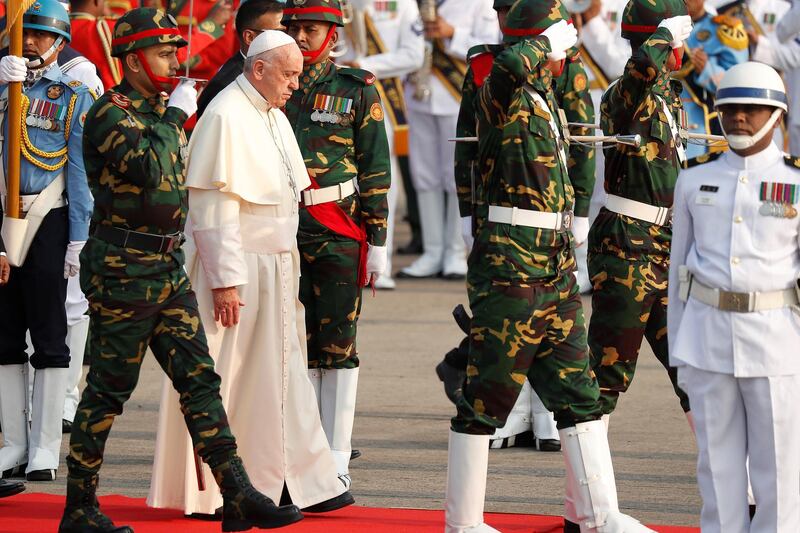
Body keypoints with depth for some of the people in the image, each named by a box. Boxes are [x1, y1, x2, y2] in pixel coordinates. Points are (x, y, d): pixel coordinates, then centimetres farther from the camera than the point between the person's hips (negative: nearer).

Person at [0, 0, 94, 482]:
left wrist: (78, 240, -9)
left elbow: (81, 171, -3)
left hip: (46, 221, -3)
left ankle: (45, 447, 3)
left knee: (49, 336, 0)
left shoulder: (73, 96, 1)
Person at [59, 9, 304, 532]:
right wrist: (175, 115, -18)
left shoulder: (161, 114, 16)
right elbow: (150, 166, -29)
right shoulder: (110, 114, -12)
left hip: (169, 268, 8)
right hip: (124, 269, -8)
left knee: (200, 379, 3)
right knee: (108, 389, -2)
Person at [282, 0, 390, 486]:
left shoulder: (356, 90, 0)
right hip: (283, 233, 3)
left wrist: (378, 242, -4)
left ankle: (337, 460, 5)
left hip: (339, 237, -3)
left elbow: (375, 172, 0)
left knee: (337, 347, 1)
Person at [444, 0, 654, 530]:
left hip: (556, 267, 9)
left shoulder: (545, 97, 15)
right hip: (510, 264, -9)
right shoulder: (502, 96, -12)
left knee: (579, 392, 10)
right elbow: (511, 64, -34)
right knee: (488, 396, -1)